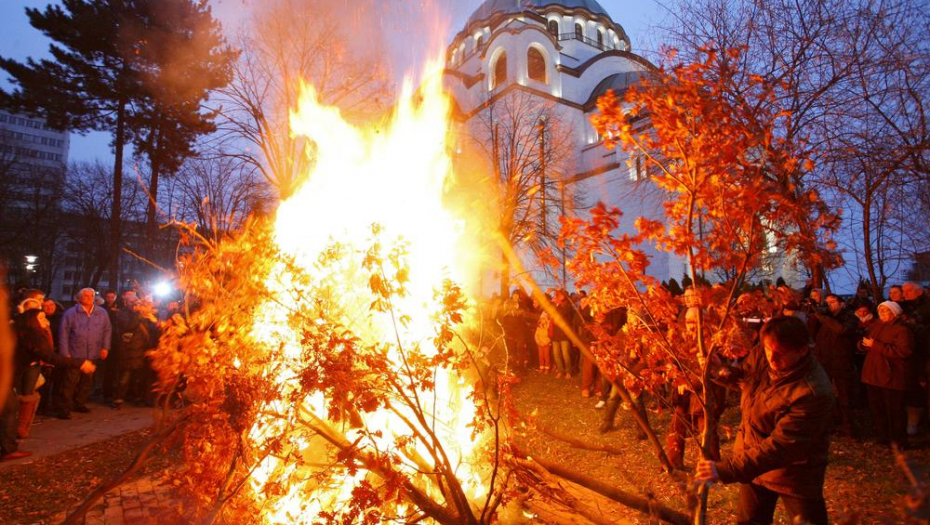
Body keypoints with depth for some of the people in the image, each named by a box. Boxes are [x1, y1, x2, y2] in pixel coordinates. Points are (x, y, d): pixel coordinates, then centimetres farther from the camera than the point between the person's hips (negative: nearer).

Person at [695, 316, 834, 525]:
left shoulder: (813, 392, -32)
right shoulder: (760, 355, -12)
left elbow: (781, 446, -34)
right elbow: (743, 375, 11)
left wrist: (726, 470, -39)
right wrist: (725, 373, -13)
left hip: (794, 474, -6)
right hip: (753, 461, 6)